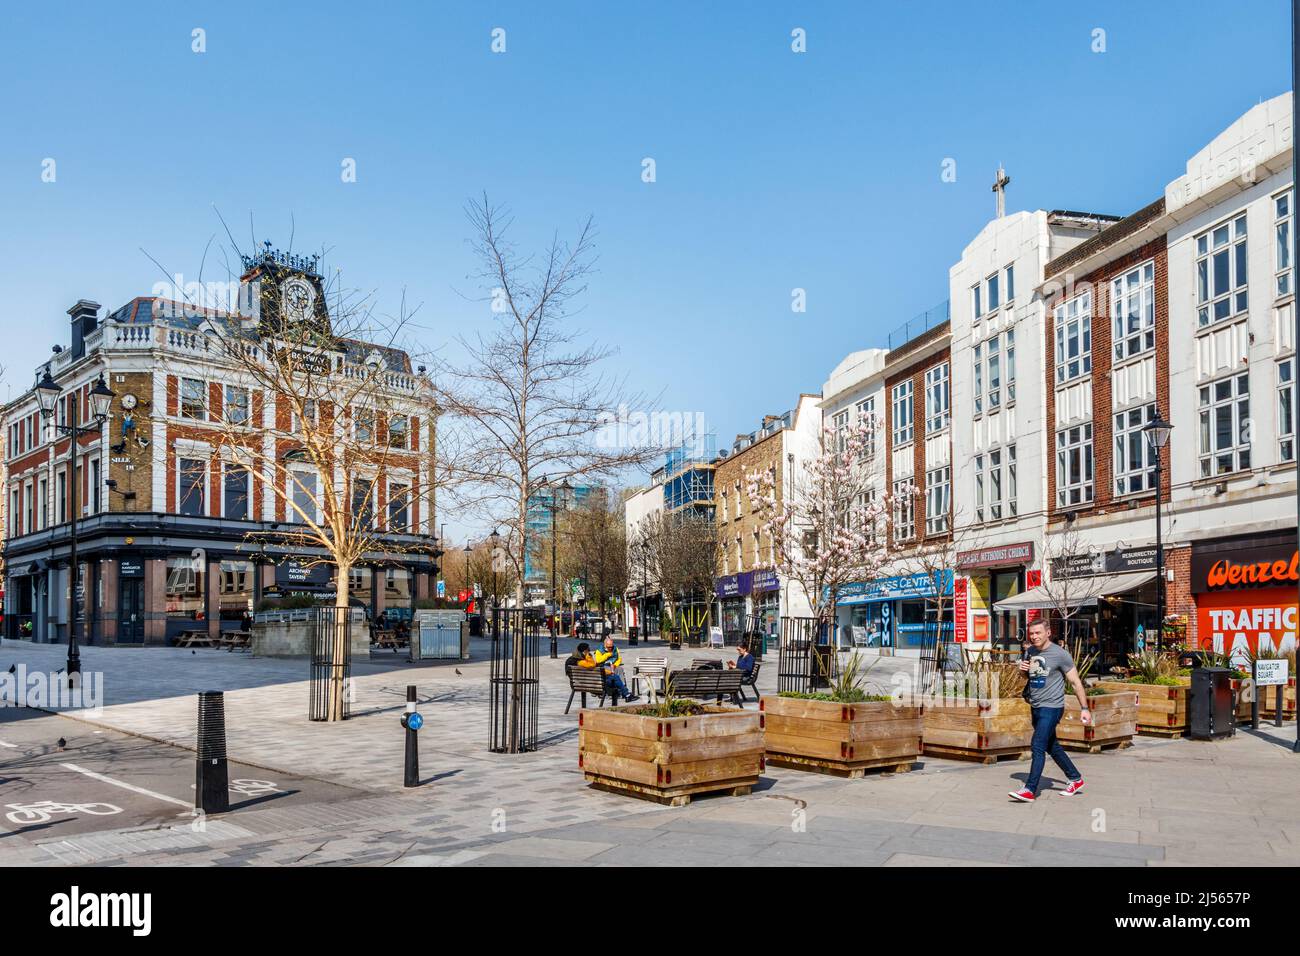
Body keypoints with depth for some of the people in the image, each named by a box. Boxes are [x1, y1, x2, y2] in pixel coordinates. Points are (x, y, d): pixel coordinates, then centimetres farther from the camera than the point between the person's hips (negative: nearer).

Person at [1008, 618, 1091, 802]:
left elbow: (1075, 682, -7)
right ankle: (1075, 779, 34)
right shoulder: (1030, 651, 7)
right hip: (1035, 707, 8)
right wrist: (1023, 669, -1)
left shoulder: (1060, 654, -12)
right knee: (1052, 746, 17)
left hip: (1051, 707, -8)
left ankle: (1030, 790, -14)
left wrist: (1084, 708, -9)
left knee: (1038, 747, -14)